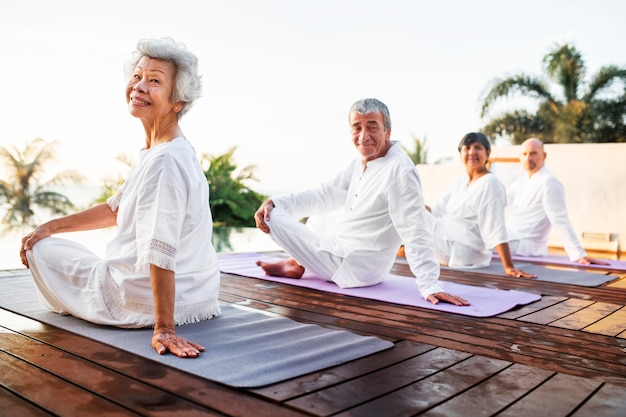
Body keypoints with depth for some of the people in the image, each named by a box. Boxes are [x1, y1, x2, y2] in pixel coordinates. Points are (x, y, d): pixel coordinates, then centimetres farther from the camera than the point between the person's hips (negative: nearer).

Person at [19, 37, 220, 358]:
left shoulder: (164, 161, -26)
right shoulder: (165, 153, 6)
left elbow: (161, 251, -31)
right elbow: (116, 210, 17)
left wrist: (164, 328, -30)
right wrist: (50, 226, 16)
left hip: (142, 300, -10)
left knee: (42, 250, 12)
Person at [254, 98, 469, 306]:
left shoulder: (400, 170, -24)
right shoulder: (359, 163, 5)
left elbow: (414, 232, -28)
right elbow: (326, 195, 7)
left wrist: (430, 286, -31)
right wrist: (275, 202, -3)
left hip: (353, 268, -9)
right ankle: (300, 260, 16)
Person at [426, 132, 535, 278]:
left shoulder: (490, 183, -16)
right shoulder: (460, 182, 11)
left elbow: (496, 229, -25)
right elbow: (437, 212, 8)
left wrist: (509, 267, -30)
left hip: (462, 254, -8)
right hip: (449, 248, 9)